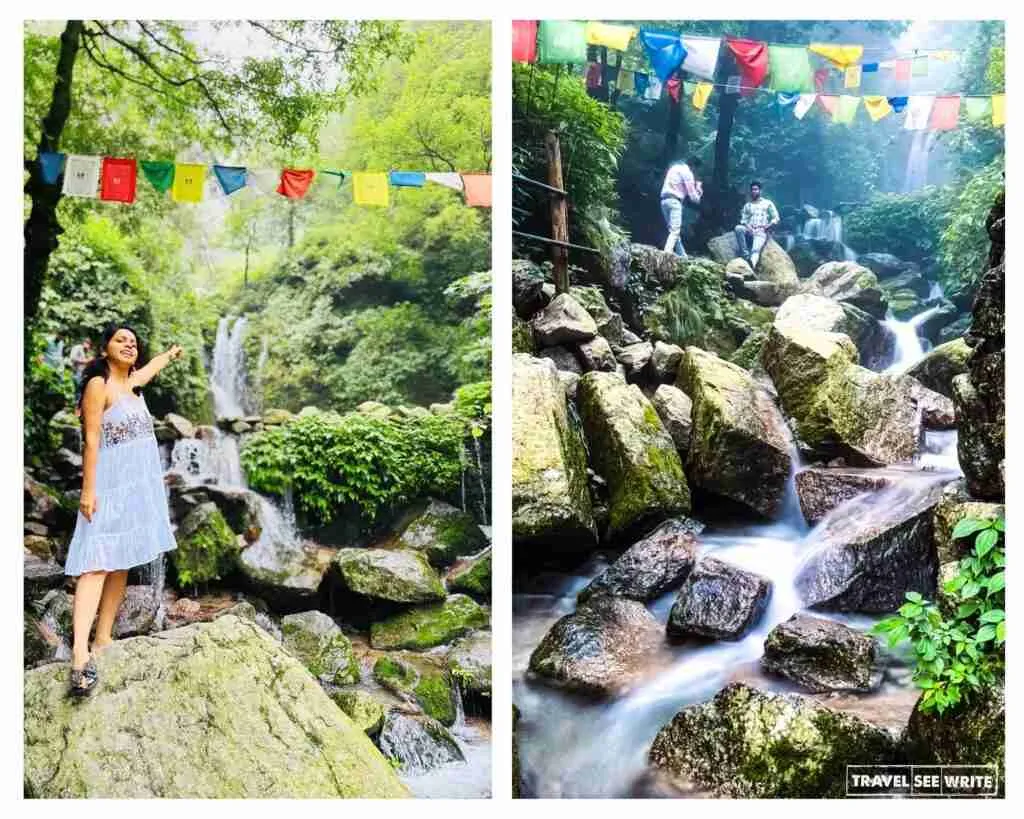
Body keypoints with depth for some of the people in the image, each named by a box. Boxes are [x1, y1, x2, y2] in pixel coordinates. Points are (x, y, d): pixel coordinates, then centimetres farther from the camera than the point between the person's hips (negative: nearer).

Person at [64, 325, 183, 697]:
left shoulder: (131, 383, 15)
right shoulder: (98, 384, -7)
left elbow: (151, 367, 40)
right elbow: (91, 439, -13)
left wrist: (172, 353, 60)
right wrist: (88, 489, -18)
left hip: (140, 483, 8)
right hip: (111, 482, -8)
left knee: (122, 562, 5)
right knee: (98, 562, -17)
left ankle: (103, 639, 8)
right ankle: (80, 653, -25)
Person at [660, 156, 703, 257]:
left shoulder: (676, 167, 24)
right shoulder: (687, 172, -3)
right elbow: (691, 192, -5)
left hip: (665, 200, 9)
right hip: (674, 201, -9)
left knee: (674, 230, 13)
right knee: (675, 231, -15)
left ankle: (682, 256, 17)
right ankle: (666, 254, -30)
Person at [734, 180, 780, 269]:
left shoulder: (768, 203, 14)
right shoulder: (747, 205, 22)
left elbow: (776, 218, 8)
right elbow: (743, 220, 12)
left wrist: (766, 227, -9)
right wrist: (748, 227, -11)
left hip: (762, 232, -3)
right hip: (750, 230, 4)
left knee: (755, 250, -35)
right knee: (738, 228, -32)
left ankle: (752, 264, -65)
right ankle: (746, 257, -36)